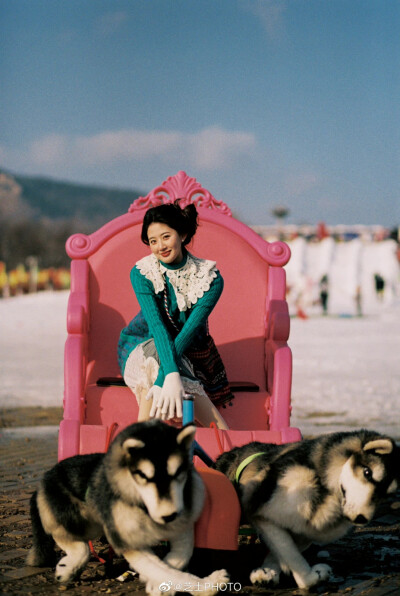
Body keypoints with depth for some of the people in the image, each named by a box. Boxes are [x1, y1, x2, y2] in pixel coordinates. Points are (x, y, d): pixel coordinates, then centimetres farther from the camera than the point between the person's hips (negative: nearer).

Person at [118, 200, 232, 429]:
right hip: (142, 344, -1)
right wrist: (171, 375, -44)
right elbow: (156, 324, -29)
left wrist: (163, 378, -39)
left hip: (189, 351, 1)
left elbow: (192, 328, -26)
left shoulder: (210, 278, -15)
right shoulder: (142, 273, -16)